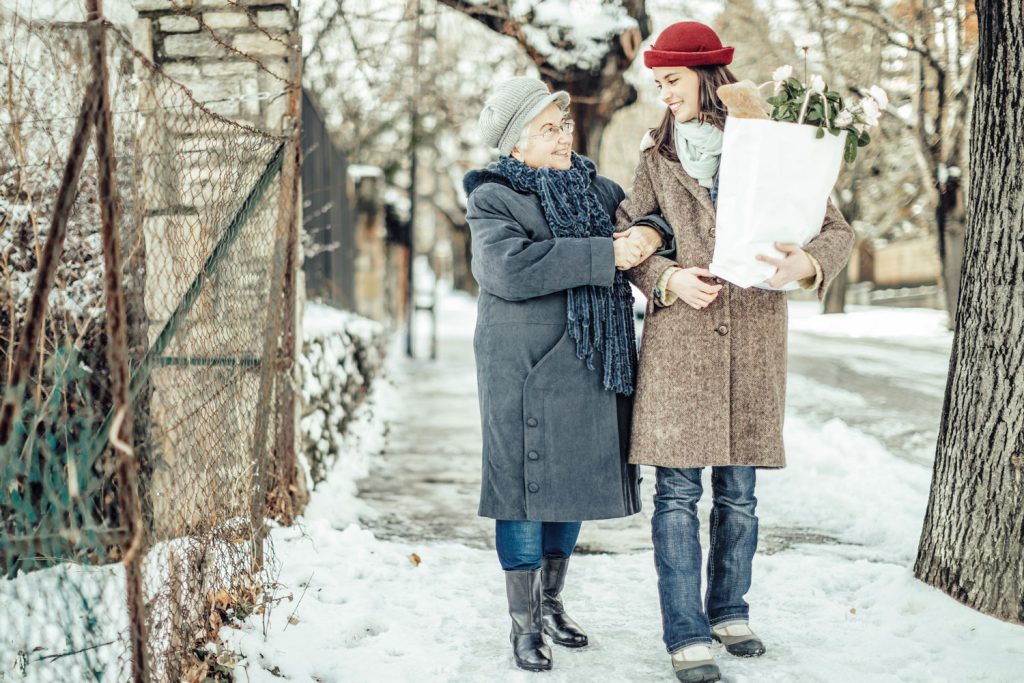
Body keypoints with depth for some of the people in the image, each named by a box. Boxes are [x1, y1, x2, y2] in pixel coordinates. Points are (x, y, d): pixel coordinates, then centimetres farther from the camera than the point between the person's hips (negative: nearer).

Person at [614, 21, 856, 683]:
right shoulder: (658, 158, 7)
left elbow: (837, 230, 2)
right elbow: (625, 240, 9)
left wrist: (809, 264, -21)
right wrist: (670, 278, -10)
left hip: (754, 338, 0)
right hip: (679, 338, 0)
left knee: (738, 490, 9)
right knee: (679, 491, -4)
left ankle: (729, 610, 27)